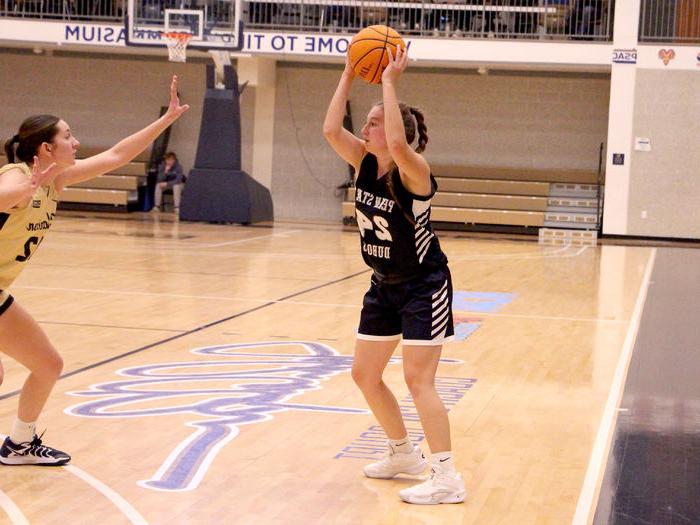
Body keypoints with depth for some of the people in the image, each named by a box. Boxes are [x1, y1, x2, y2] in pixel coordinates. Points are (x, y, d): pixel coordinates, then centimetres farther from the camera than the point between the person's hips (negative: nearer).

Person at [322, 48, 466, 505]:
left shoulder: (413, 170, -22)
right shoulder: (365, 163, -3)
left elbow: (397, 144, -44)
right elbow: (331, 129, -15)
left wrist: (389, 82, -37)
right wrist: (349, 76, -14)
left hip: (423, 285, -8)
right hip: (384, 285, 8)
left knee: (418, 380, -12)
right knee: (365, 374, 12)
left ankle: (448, 478, -7)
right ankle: (405, 455, 29)